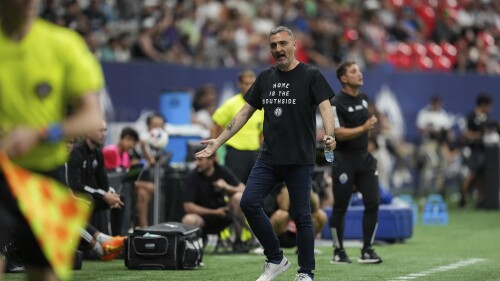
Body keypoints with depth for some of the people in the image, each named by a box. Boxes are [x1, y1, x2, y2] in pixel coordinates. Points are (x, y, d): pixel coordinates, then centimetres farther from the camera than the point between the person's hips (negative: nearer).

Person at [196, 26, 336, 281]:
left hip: (300, 159, -5)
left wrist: (329, 136, -34)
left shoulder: (310, 76, -3)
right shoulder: (265, 78, 12)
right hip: (269, 158, 5)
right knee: (249, 203, -8)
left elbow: (325, 106, -14)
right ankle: (276, 260, 5)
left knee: (301, 215, -1)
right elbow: (245, 112, 17)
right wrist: (219, 141, 12)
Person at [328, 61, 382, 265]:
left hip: (364, 158, 6)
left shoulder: (364, 98, 11)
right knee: (340, 207, 1)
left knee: (373, 202, -4)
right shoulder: (336, 103, -12)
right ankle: (338, 252, 13)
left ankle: (367, 251, 2)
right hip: (344, 160, -6)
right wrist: (364, 128, -29)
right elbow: (339, 133, -21)